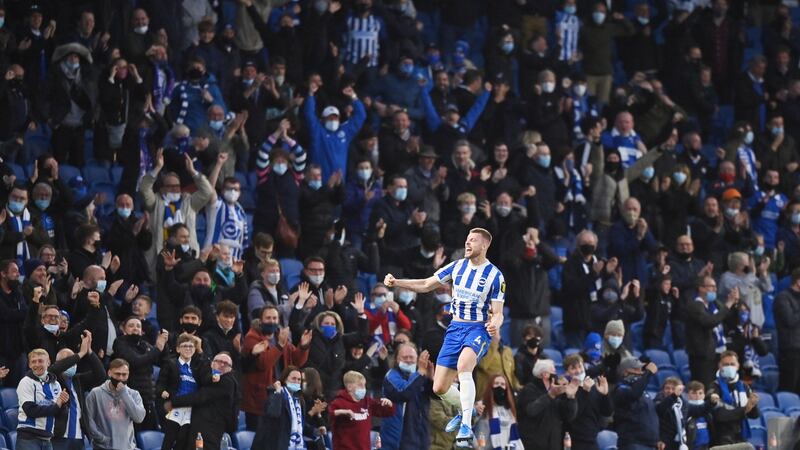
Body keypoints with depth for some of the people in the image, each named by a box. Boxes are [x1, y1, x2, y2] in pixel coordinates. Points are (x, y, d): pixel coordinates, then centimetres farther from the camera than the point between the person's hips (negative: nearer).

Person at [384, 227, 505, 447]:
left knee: (463, 365, -36)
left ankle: (466, 426, -34)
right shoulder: (457, 266, 4)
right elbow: (426, 285, 10)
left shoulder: (495, 275, -9)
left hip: (478, 330, -5)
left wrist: (495, 324, -32)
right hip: (455, 329, 5)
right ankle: (466, 407, 36)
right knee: (439, 388, 2)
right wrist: (396, 283, -3)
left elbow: (498, 314, -8)